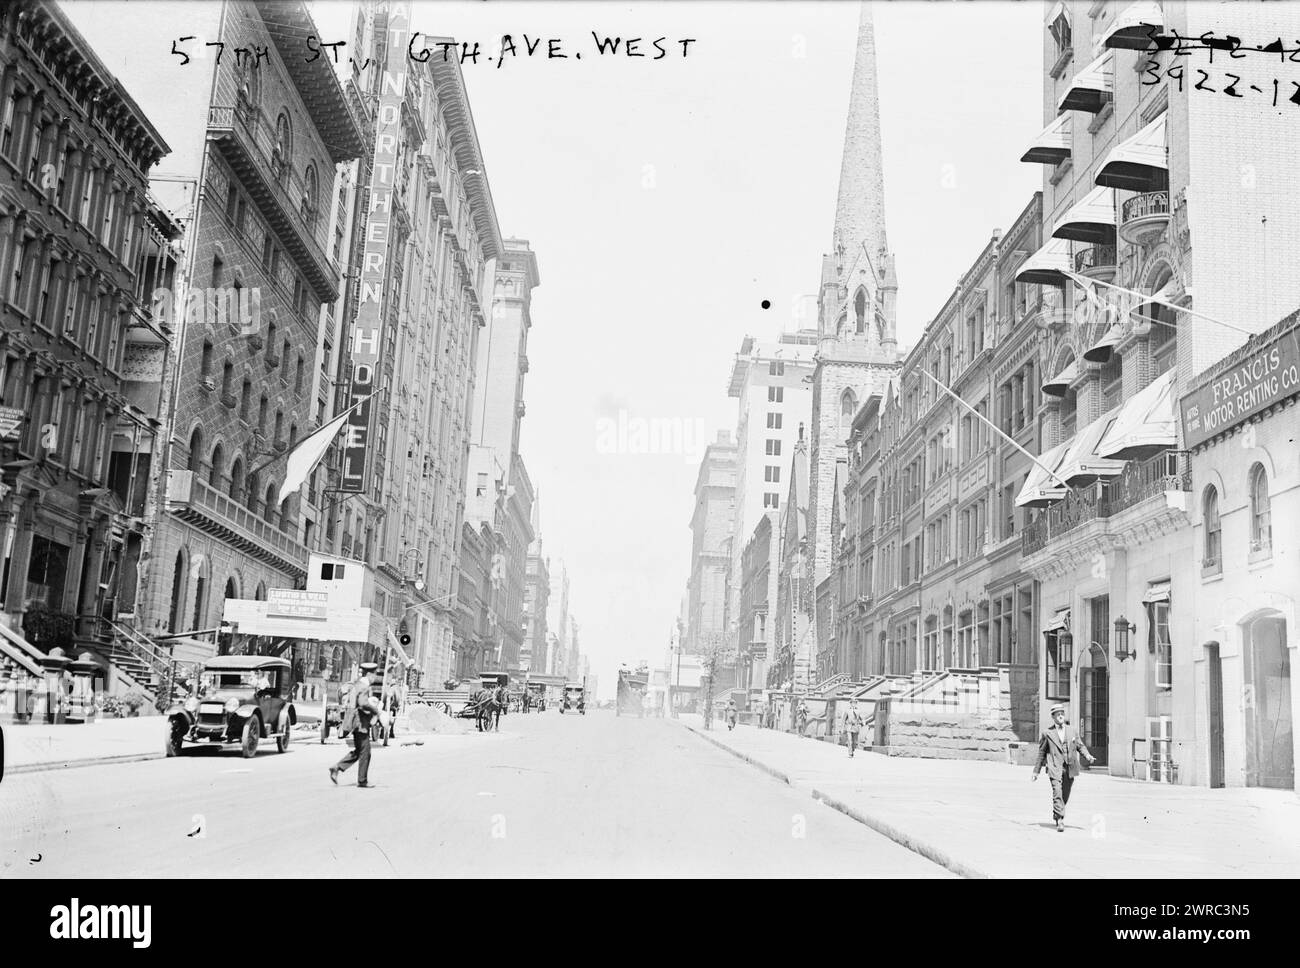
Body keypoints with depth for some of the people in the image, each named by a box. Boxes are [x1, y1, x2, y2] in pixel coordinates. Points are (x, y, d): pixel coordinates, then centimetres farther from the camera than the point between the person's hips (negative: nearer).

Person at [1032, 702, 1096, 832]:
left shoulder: (1072, 731, 12)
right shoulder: (1047, 733, 4)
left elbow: (1080, 746, 14)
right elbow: (1041, 753, 10)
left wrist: (1088, 756, -8)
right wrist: (1036, 771, 11)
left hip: (1069, 768, 3)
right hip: (1055, 768, -3)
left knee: (1065, 796, 11)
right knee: (1057, 793, -17)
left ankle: (1056, 815, 34)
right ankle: (1060, 821, -17)